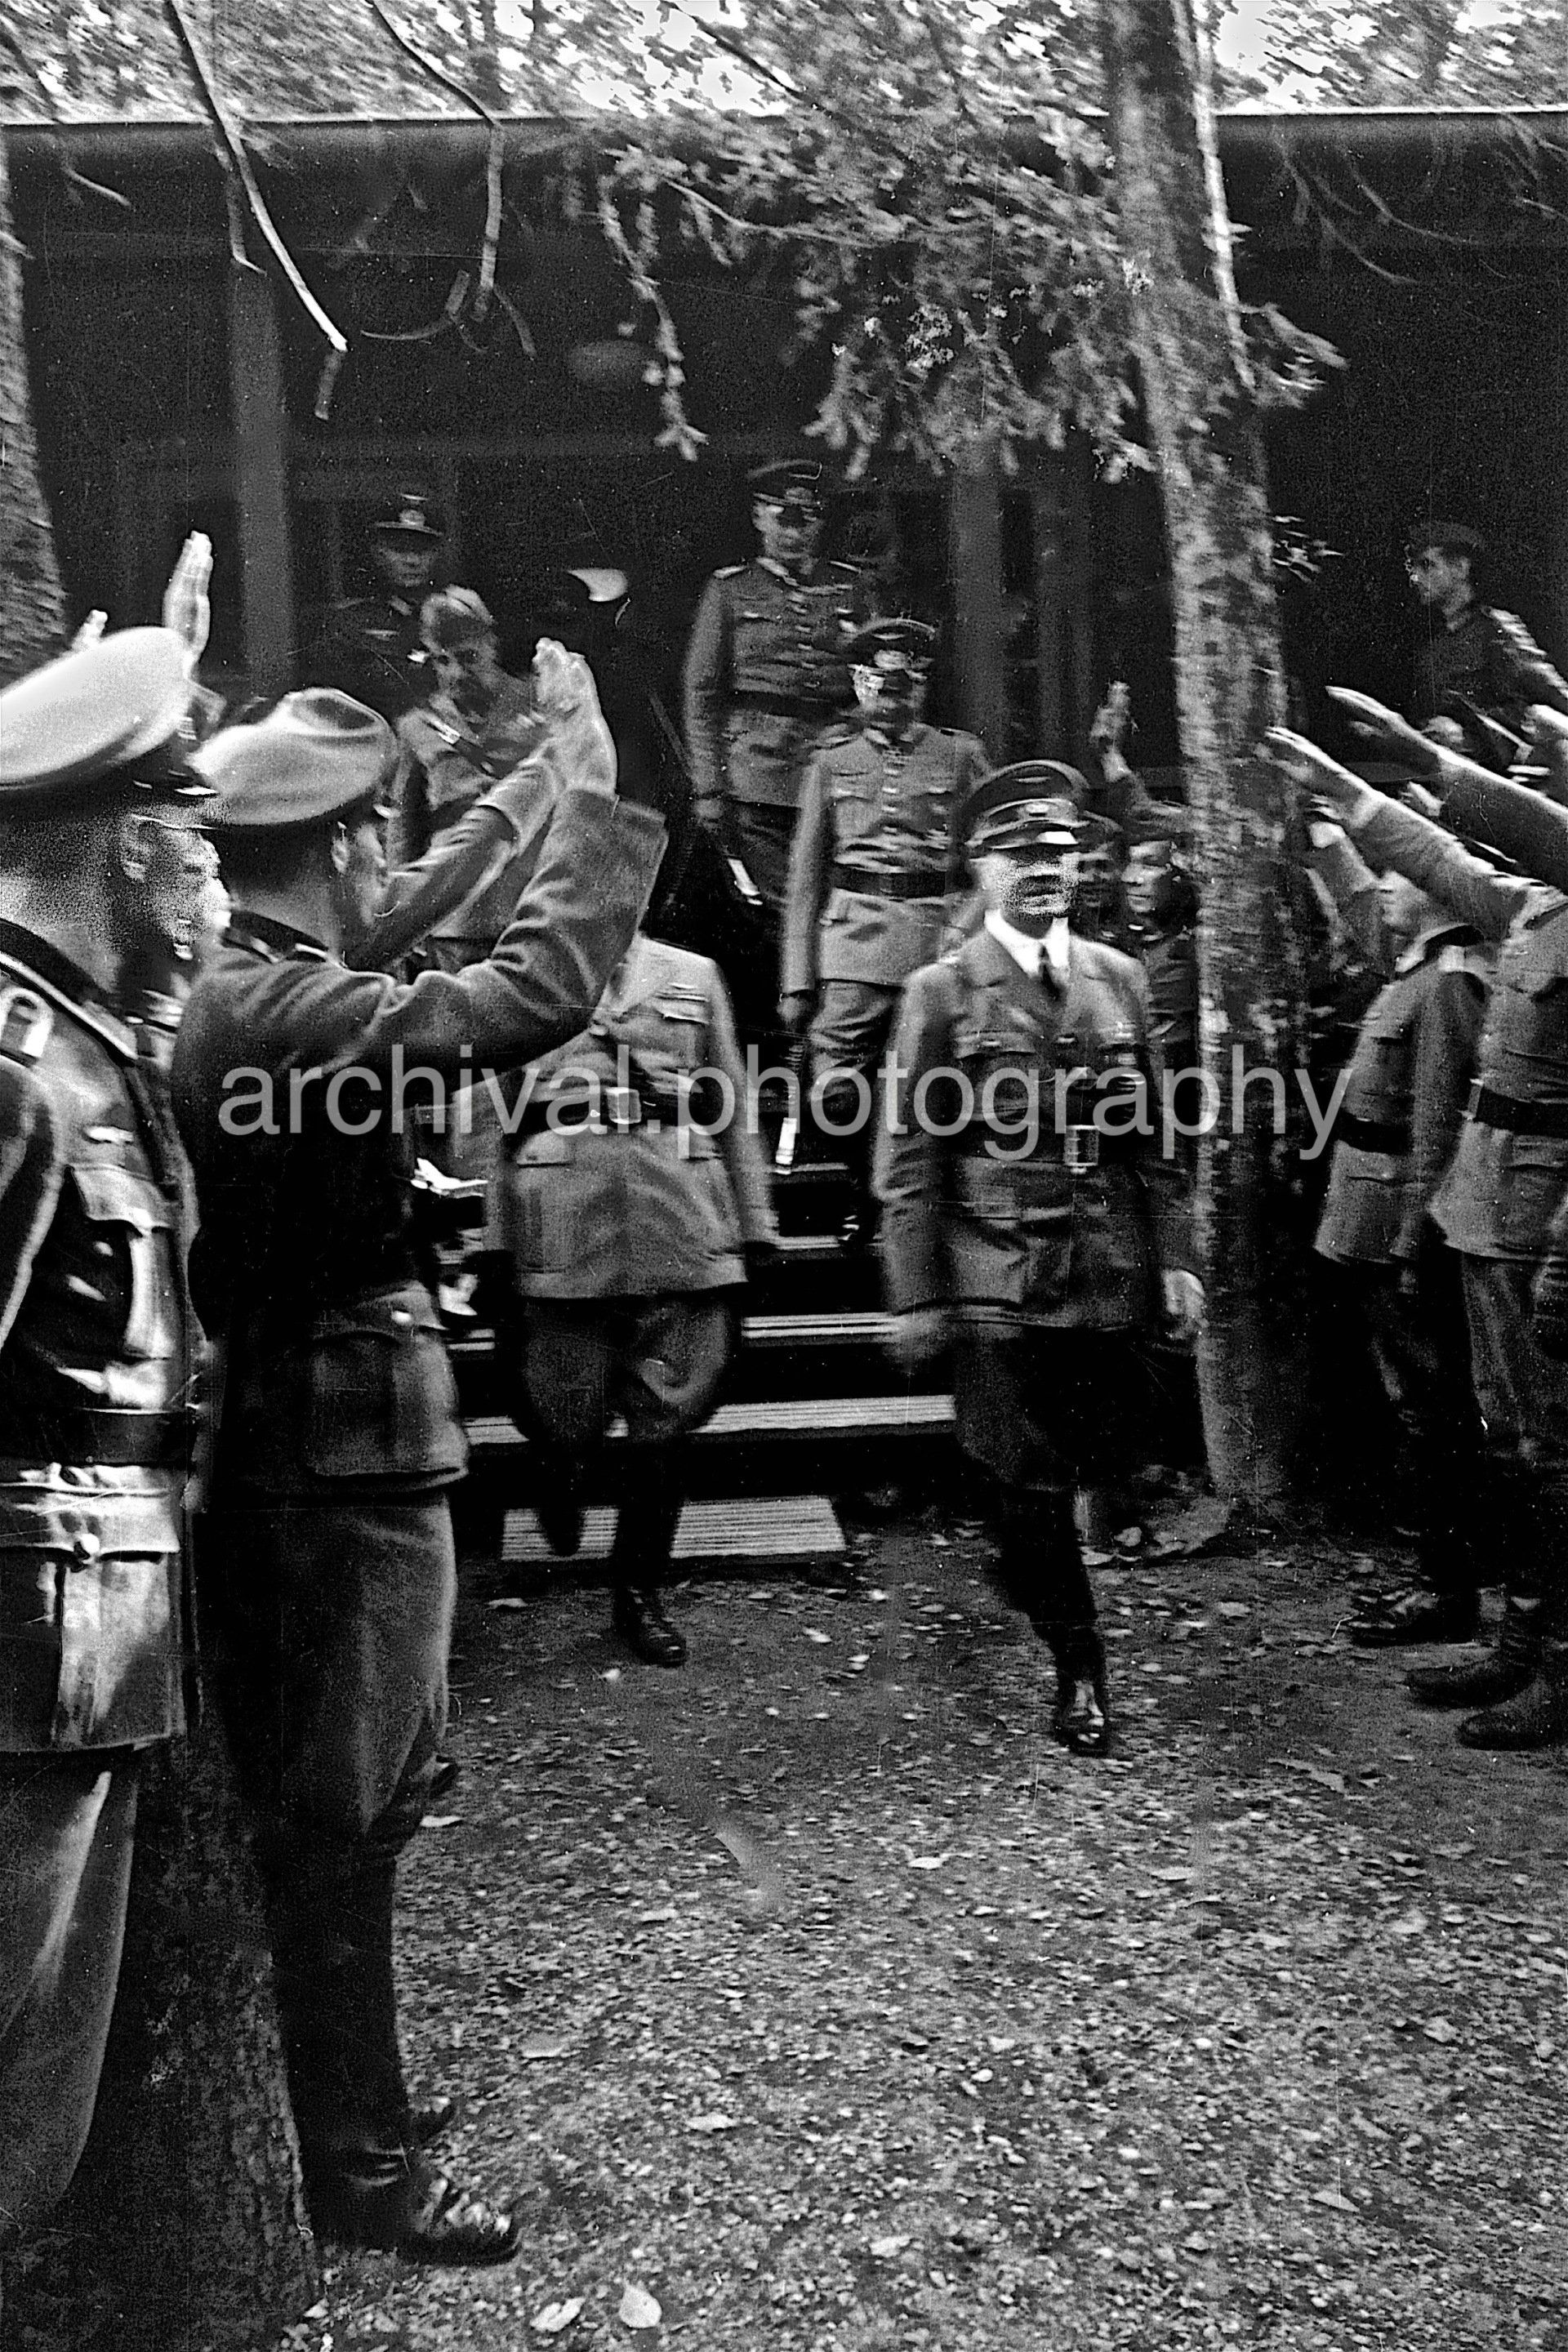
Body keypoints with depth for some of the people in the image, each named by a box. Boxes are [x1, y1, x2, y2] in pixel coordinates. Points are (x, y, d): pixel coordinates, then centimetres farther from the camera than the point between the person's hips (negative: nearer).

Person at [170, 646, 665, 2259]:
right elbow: (541, 994, -31)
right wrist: (592, 796, -19)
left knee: (356, 1800, 24)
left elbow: (422, 937, 22)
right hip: (339, 1473, -11)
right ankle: (356, 2166, 23)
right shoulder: (286, 1012, -24)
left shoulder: (241, 992, 7)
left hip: (312, 1456, 11)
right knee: (336, 1824, 5)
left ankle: (340, 2090, 42)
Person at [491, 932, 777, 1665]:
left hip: (684, 1240, 2)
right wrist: (491, 1247, 3)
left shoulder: (694, 977, 14)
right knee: (567, 1422, 3)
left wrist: (752, 1232, 9)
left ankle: (639, 1592, 21)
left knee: (666, 1424, 4)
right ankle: (561, 1481, 39)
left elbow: (732, 1114, 14)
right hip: (566, 1241, -1)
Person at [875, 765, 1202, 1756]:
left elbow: (1155, 1139, 11)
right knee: (1033, 1482, 1)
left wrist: (1175, 1257, 5)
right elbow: (911, 1156, -3)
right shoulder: (943, 992, -1)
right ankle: (1080, 1670, 16)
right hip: (998, 1282, -3)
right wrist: (917, 1294, -7)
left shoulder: (1120, 979, 9)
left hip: (1110, 1277, 4)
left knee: (1101, 1450, 11)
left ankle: (1026, 1563, 41)